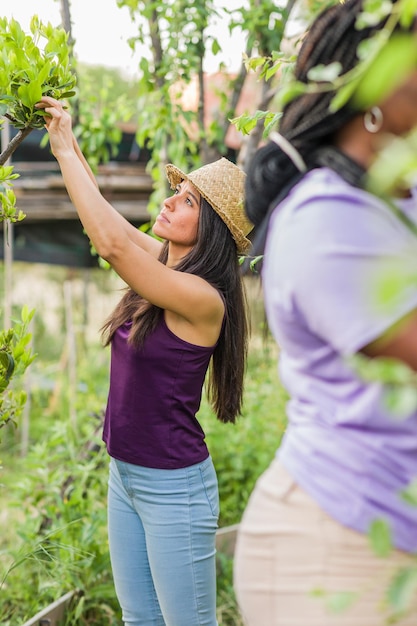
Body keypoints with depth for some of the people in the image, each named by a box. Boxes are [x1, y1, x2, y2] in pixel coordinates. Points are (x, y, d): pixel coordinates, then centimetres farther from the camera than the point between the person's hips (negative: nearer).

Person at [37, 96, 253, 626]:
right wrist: (67, 141, 6)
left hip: (173, 484, -8)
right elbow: (107, 220, 14)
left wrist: (66, 153, -19)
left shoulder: (203, 299, -21)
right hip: (125, 476, 8)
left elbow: (112, 242, -29)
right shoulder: (164, 267, 3)